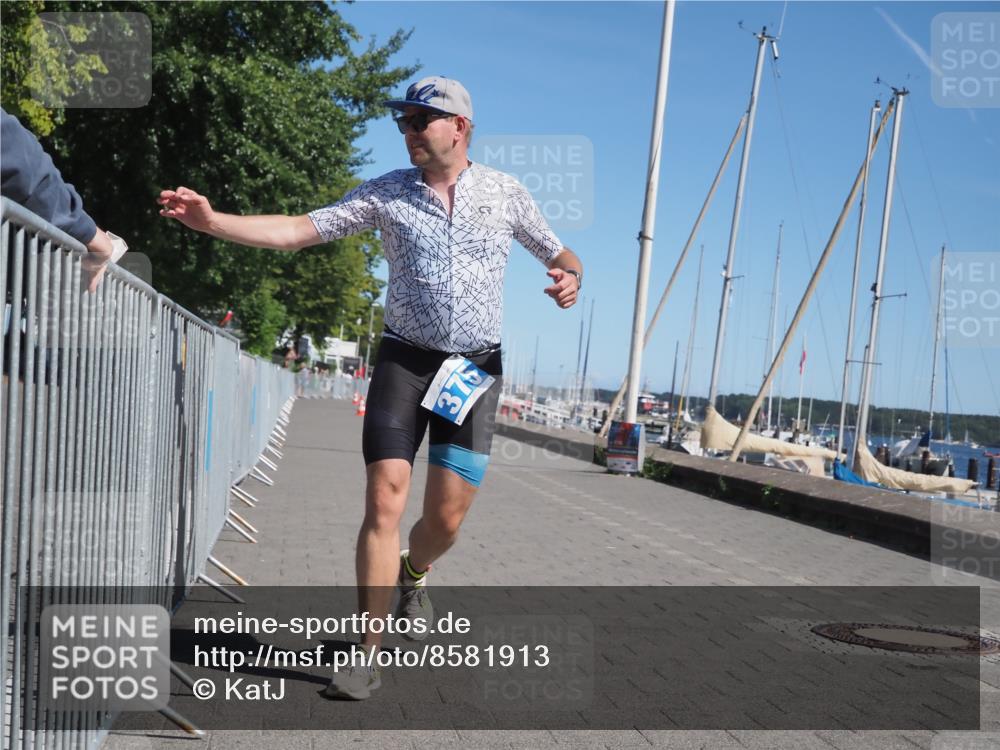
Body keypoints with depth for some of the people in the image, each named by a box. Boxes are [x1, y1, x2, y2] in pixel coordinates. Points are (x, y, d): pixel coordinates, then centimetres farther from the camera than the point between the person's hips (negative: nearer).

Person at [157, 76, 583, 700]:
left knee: (448, 515, -2)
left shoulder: (505, 192, 6)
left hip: (475, 366, 0)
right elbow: (298, 231, -2)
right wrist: (213, 221, -14)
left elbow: (560, 254, 14)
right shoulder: (386, 193, 4)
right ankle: (369, 650, 1)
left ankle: (413, 575, 34)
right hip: (405, 359, 0)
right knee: (385, 501, -10)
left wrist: (570, 277, -11)